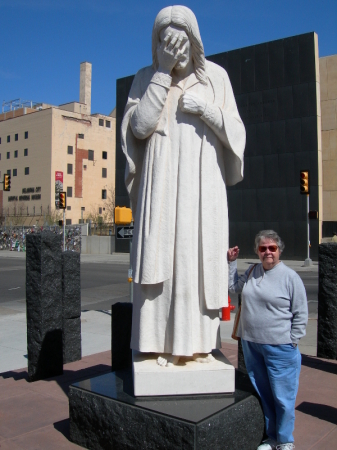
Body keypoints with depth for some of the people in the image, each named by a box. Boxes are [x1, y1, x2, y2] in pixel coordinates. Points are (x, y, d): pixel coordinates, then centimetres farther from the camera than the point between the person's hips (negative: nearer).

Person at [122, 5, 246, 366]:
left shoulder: (216, 76, 10)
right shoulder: (147, 78, 9)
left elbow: (235, 131, 7)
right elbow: (139, 127, -6)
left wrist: (205, 110, -11)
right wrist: (164, 73, -8)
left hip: (202, 181, 1)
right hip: (162, 181, 0)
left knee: (200, 257, -1)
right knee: (161, 256, -5)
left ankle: (199, 341, 8)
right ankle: (163, 342, 3)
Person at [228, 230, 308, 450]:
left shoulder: (290, 276, -9)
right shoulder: (251, 272, 6)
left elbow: (301, 314, -6)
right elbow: (233, 286, 20)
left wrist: (291, 341, -8)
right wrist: (232, 261, 11)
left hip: (280, 349, -5)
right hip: (251, 344, 5)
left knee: (282, 397, 5)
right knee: (262, 395, 17)